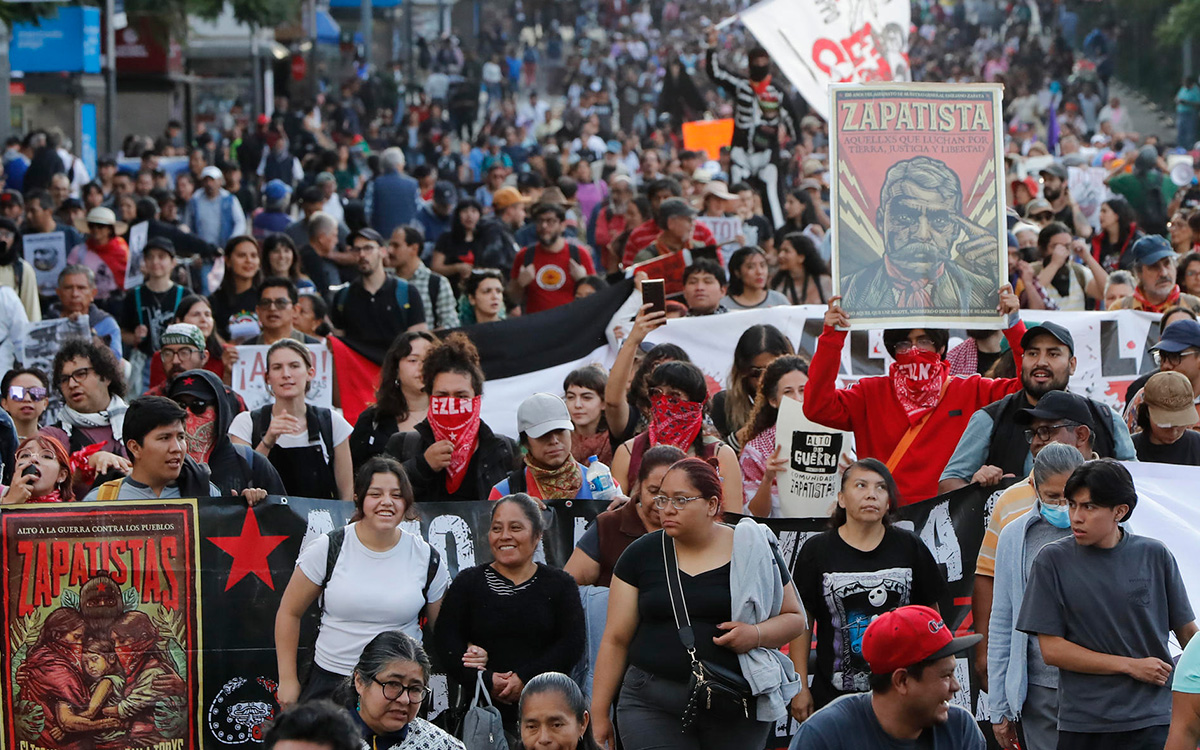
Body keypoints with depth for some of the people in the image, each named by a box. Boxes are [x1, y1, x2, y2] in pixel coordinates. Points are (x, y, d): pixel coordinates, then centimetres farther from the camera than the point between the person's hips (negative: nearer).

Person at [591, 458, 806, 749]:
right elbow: (616, 639, 8)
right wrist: (599, 713, 5)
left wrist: (757, 635, -13)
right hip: (652, 707, 0)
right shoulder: (641, 555, 6)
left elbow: (795, 618, 9)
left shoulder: (754, 552, 3)